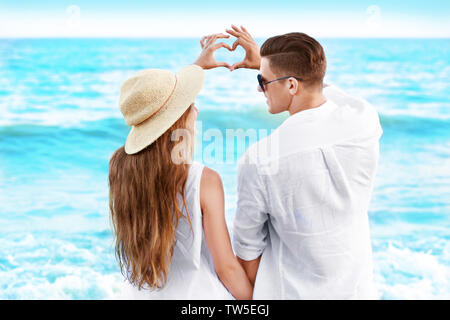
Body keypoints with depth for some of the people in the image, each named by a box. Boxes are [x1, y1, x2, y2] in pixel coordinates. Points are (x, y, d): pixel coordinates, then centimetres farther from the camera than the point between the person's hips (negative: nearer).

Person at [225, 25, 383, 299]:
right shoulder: (365, 121, -14)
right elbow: (319, 86, 9)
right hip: (359, 288, 4)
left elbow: (248, 247, -12)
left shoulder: (259, 161, -25)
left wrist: (252, 299, 5)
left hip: (291, 293, -4)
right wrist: (265, 62, 16)